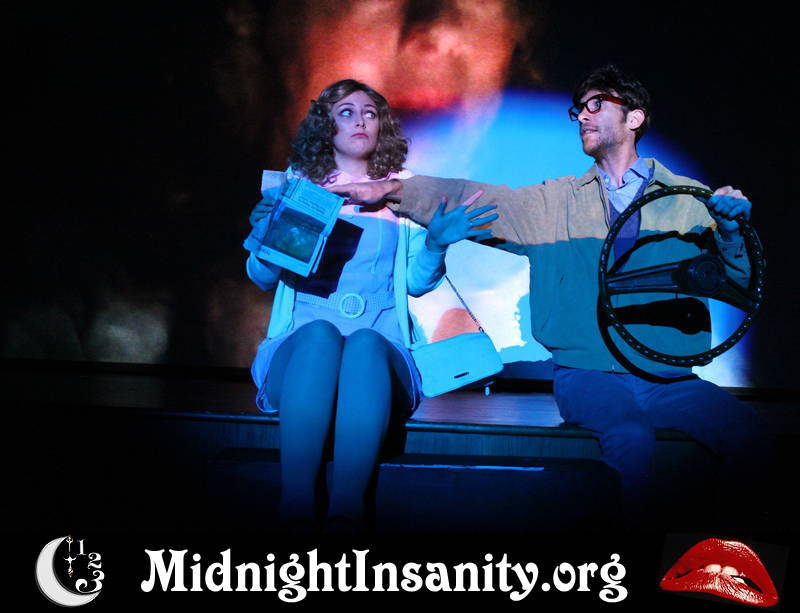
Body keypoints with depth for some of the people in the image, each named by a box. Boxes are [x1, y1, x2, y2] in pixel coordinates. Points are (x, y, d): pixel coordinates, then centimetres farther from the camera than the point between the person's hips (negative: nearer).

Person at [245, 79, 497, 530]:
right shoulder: (299, 185, 18)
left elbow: (417, 282, 14)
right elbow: (264, 277, 14)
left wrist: (435, 245, -7)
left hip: (381, 345, 0)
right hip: (300, 347, 0)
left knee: (365, 343, -36)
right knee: (319, 333, -36)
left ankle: (347, 509, -48)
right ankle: (295, 506, -44)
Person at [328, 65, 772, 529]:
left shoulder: (691, 199, 14)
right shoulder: (558, 202, 14)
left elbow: (736, 281, 11)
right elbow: (477, 202, 4)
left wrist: (731, 228, -8)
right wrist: (394, 189, -7)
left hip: (671, 380, 1)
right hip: (588, 374, -1)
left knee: (749, 433, -25)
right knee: (632, 435, -33)